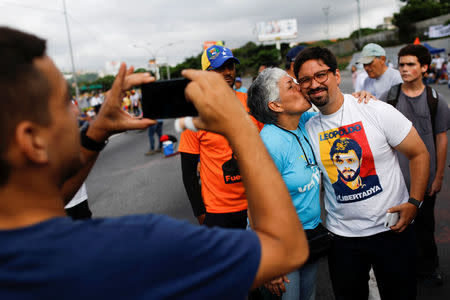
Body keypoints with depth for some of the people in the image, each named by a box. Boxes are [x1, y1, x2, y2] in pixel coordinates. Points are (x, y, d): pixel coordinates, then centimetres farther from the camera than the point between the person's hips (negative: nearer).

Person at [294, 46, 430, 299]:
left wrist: (414, 202, -13)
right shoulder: (307, 128, -3)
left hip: (392, 228, -2)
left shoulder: (377, 111, -12)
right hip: (343, 234, 2)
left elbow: (419, 153, -5)